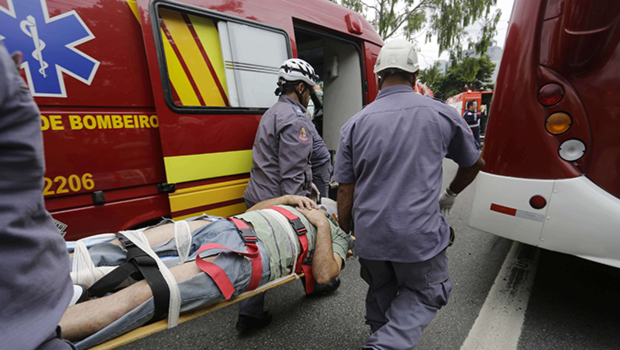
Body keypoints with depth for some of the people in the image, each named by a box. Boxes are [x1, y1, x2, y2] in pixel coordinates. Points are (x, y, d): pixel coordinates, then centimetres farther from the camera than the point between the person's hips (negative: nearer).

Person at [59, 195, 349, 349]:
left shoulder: (337, 236, 18)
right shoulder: (307, 205, 34)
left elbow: (323, 275, -3)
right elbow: (252, 210, 31)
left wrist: (322, 225, -1)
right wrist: (286, 198, 19)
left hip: (250, 252, -7)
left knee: (139, 296, -22)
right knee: (120, 247, -7)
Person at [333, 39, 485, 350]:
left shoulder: (355, 124, -3)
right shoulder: (442, 115, -1)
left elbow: (345, 191, -1)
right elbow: (474, 163, 16)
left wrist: (344, 236, 13)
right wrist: (450, 195, 34)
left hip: (369, 236, 2)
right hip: (419, 234, -1)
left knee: (380, 292, 26)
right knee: (426, 293, 21)